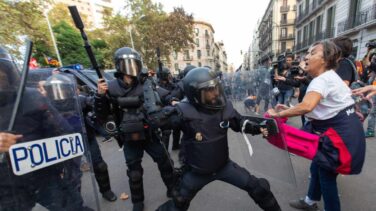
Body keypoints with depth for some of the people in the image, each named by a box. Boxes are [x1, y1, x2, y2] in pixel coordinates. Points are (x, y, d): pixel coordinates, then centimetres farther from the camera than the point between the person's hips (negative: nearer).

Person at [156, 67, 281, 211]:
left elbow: (240, 123, 3)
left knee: (259, 188, 11)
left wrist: (258, 128, -11)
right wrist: (164, 113, -37)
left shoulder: (224, 106, -15)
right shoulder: (185, 111, -27)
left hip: (224, 165, 3)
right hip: (197, 171, -2)